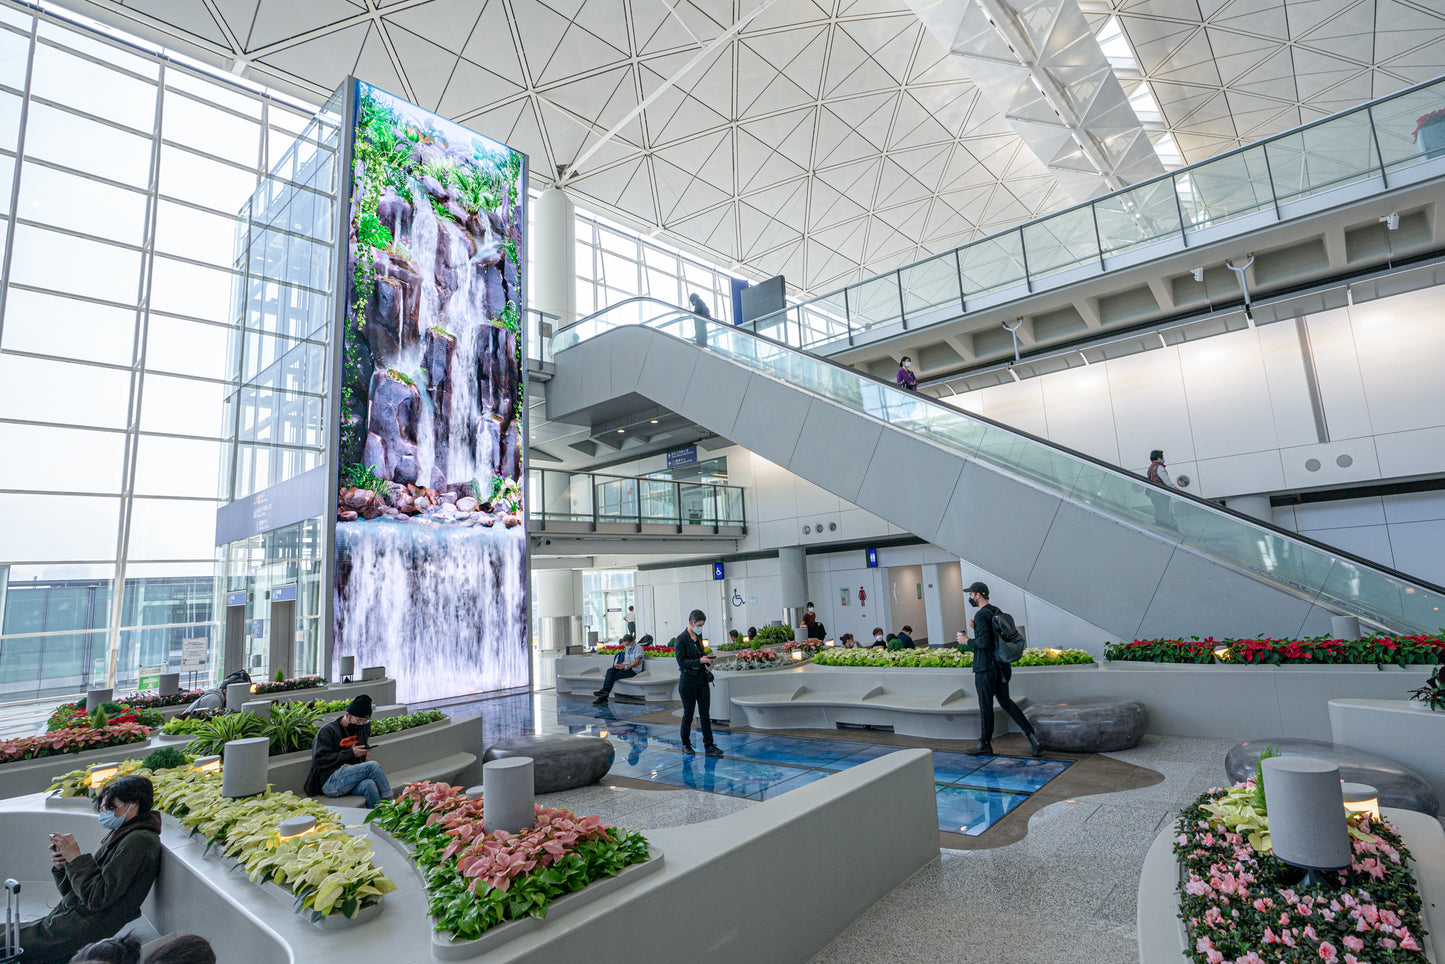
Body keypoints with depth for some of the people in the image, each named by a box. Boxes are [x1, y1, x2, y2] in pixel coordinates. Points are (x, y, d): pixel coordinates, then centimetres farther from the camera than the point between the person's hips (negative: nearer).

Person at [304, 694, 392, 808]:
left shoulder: (364, 725, 14)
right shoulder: (328, 731, -5)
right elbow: (318, 760, -13)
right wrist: (351, 753, -14)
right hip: (330, 781, -5)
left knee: (369, 785, -34)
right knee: (373, 766, -28)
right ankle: (389, 801, -17)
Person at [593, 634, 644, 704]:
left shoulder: (638, 648, -9)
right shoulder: (627, 648, 20)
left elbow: (637, 662, -17)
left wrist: (625, 667, -22)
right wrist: (620, 665, -2)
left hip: (634, 670, -8)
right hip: (626, 667, 8)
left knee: (615, 675, -25)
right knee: (610, 670, -19)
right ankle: (605, 691, -30)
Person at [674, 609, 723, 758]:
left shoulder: (699, 636, 9)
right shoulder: (681, 639, -14)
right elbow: (681, 662, -17)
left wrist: (707, 660, 1)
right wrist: (700, 661, -24)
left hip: (702, 679, 6)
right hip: (688, 680, -6)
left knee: (706, 713, 5)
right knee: (688, 713, 6)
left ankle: (709, 745, 9)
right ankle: (685, 744, 22)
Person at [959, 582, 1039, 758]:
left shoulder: (981, 615, -18)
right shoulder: (997, 611, 11)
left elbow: (984, 642, -26)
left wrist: (966, 641, -10)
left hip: (986, 668, -9)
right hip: (1000, 665, 9)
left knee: (985, 706, 2)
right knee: (1005, 701, 17)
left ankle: (985, 745, 14)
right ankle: (1030, 734, 7)